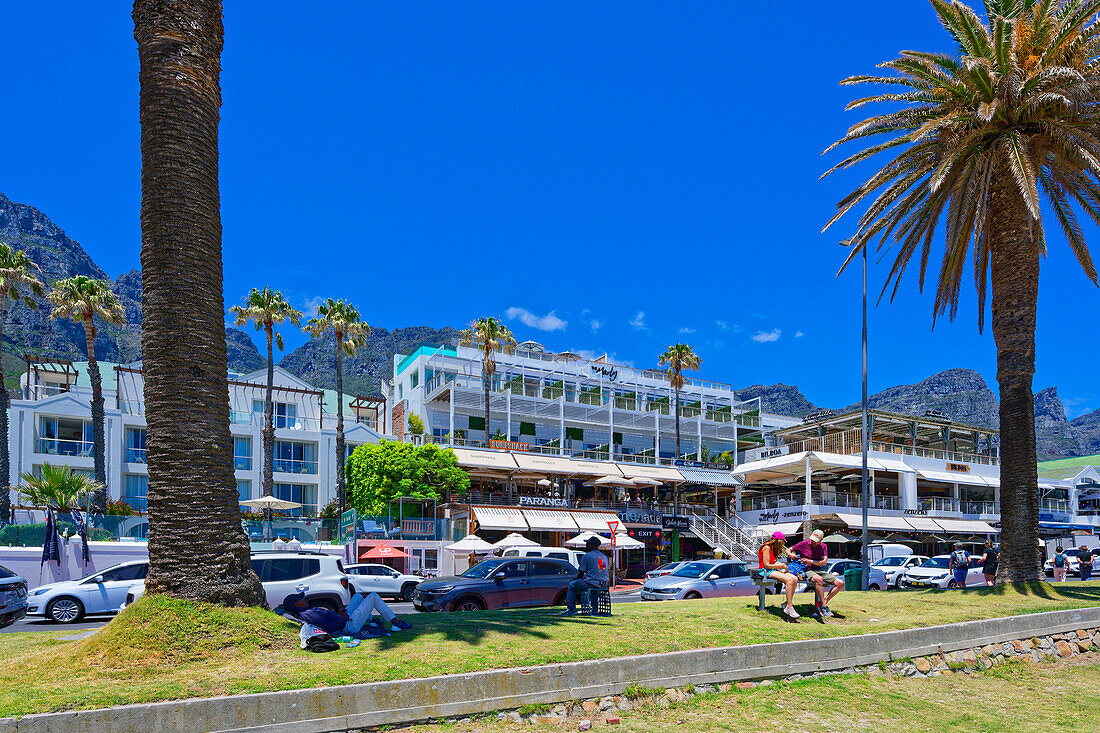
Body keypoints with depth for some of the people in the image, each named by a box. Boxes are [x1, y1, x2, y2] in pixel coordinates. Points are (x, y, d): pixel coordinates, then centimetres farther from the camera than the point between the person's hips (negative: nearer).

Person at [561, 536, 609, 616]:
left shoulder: (586, 556, -7)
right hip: (604, 584, 7)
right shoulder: (604, 557, 14)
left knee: (571, 584, 13)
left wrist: (576, 579, 17)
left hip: (592, 584, -7)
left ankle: (571, 609, 7)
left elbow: (581, 573, -4)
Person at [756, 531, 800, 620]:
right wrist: (781, 565, -5)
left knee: (795, 579, -15)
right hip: (765, 571, -9)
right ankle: (789, 607, -27)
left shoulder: (773, 549, 19)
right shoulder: (766, 548, -9)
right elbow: (766, 565, -13)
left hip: (774, 570, 9)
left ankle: (787, 604, -15)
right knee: (789, 580, -29)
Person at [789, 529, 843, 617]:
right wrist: (791, 554, -15)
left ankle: (821, 603, -14)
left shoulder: (823, 546, 10)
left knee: (840, 583, -12)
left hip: (820, 570, 5)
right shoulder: (804, 544, 1)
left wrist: (811, 561, -14)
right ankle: (824, 606, -31)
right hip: (808, 571, -5)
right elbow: (788, 550, 9)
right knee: (819, 579, -40)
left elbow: (824, 562, -2)